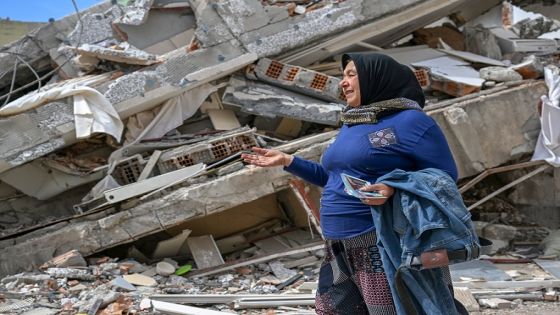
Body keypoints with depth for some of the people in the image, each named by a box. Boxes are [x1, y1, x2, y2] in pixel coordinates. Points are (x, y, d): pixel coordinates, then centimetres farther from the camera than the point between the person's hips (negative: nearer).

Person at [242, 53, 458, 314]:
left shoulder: (410, 121, -10)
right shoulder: (350, 125, 17)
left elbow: (445, 176, -11)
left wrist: (394, 188, -25)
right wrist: (287, 161, 19)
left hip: (384, 247, -8)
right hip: (340, 250, 9)